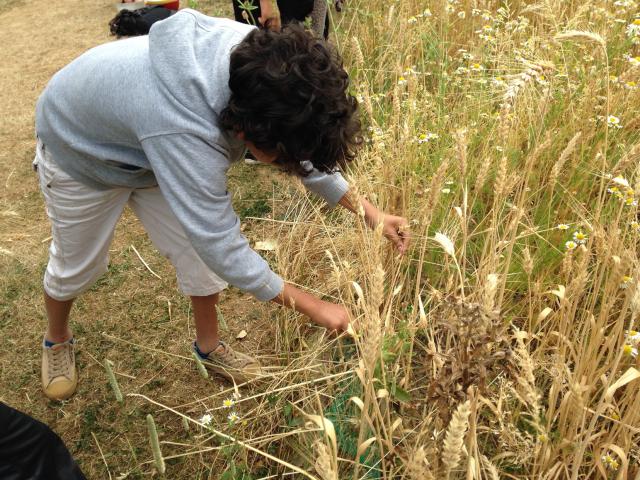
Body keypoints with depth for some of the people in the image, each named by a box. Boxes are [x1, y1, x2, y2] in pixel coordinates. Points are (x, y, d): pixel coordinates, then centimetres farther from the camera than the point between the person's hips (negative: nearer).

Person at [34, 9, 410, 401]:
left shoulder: (259, 58, -28)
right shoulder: (183, 133, -48)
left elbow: (307, 147, -9)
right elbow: (225, 250, -38)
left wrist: (370, 213, -11)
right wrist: (315, 308, -28)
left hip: (146, 149, 5)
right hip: (79, 151, -5)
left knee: (199, 253, 4)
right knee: (78, 264, 15)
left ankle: (209, 346, 28)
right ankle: (57, 339, 46)